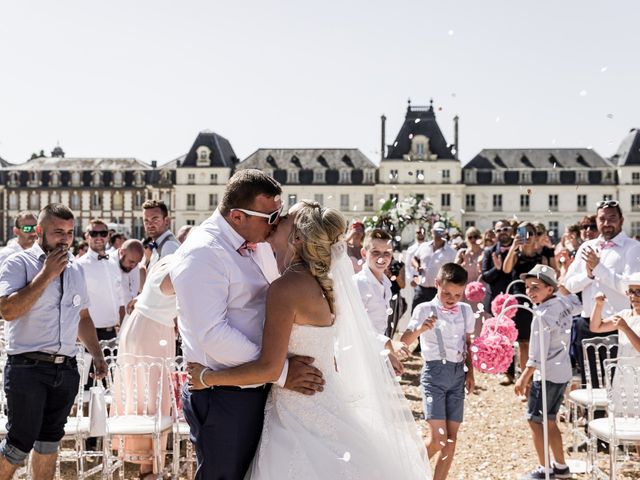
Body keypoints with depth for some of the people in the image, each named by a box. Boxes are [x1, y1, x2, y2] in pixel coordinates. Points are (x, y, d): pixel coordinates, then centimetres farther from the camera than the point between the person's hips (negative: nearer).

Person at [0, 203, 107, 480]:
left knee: (50, 440, 13)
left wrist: (96, 354, 16)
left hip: (66, 369, 6)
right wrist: (47, 274, -17)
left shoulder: (75, 269, 15)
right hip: (28, 367, -6)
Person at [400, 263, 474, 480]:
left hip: (458, 374, 5)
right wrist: (420, 329, -36)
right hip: (435, 372, -5)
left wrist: (470, 372, 12)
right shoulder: (425, 309, -5)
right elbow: (405, 341, -17)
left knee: (451, 438, 2)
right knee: (438, 438, -12)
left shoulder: (466, 311, 10)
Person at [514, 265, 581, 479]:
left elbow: (538, 354, -19)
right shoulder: (564, 303, 1)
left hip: (547, 375, -8)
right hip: (563, 373, 8)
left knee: (534, 420, 1)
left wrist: (524, 378, -11)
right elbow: (577, 305, 28)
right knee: (548, 420, 18)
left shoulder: (542, 316, -20)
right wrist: (561, 286, 29)